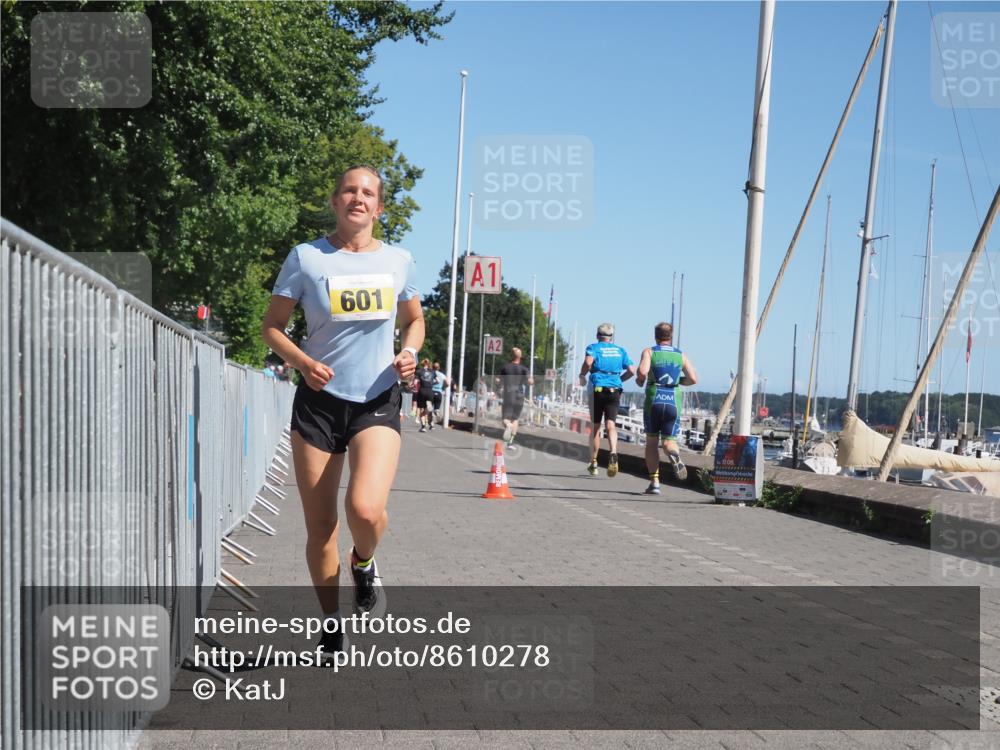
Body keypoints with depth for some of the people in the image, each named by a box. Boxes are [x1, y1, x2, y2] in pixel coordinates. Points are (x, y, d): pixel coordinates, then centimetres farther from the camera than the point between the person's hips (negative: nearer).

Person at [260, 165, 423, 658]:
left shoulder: (399, 261, 5)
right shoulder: (306, 257, -1)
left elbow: (414, 320, 20)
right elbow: (271, 327, 3)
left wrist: (409, 352, -2)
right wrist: (303, 362, -15)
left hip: (378, 404, 0)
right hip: (319, 400, 0)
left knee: (366, 509, -23)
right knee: (320, 526, 4)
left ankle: (364, 565, 13)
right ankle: (331, 626, 25)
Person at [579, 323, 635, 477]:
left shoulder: (594, 347, 3)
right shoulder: (620, 350, 13)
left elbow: (588, 361, -18)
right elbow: (632, 370, 8)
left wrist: (582, 375, -1)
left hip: (597, 389, -2)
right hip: (614, 390, 2)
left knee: (595, 427, 9)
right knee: (610, 425, -6)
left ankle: (593, 464, 16)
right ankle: (613, 454, -35)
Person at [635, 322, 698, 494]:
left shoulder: (649, 352, 2)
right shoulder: (681, 355, 10)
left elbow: (642, 372, -16)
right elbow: (693, 379, 1)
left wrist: (640, 380, 6)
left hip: (653, 402, -1)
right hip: (673, 403, 1)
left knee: (652, 441, 12)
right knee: (669, 440, 8)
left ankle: (654, 481, 4)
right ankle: (674, 456, -30)